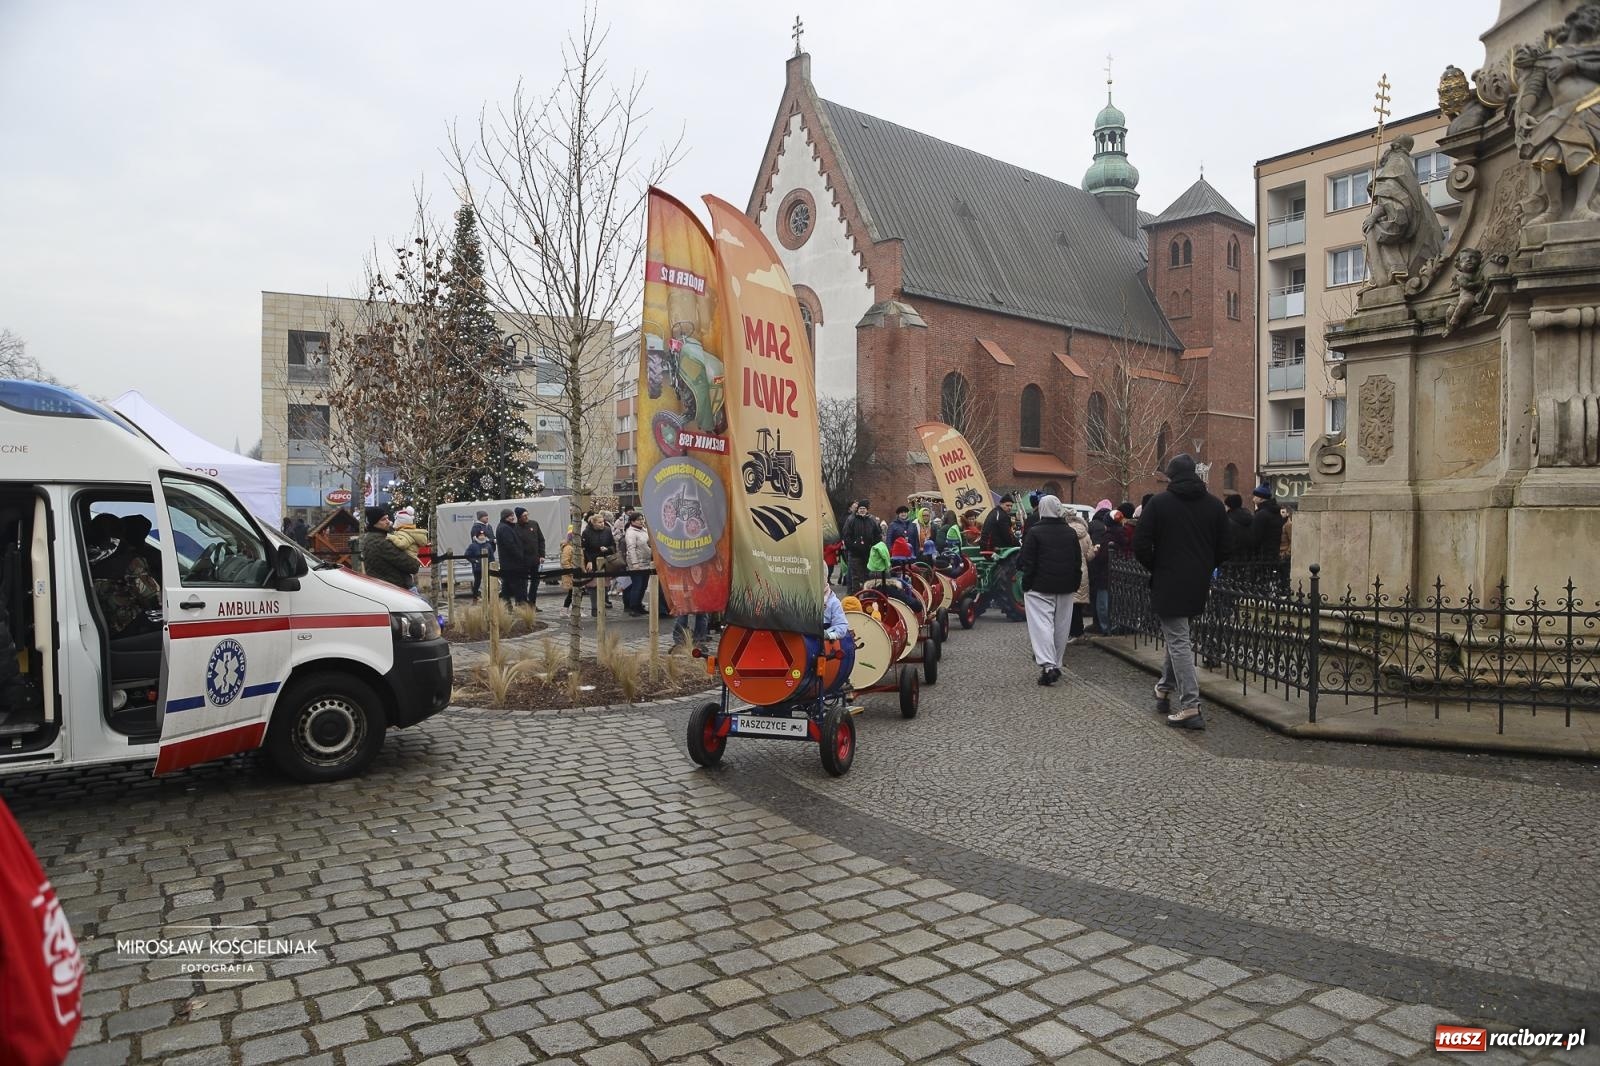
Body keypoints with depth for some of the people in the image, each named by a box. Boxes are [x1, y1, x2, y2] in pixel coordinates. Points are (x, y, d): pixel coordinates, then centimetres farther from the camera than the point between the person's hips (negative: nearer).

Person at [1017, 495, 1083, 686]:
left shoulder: (1035, 532, -10)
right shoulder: (1071, 532, 7)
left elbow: (1027, 562, -10)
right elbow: (1078, 561, 11)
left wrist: (1026, 584, 0)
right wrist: (1074, 583, 17)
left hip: (1040, 587, -5)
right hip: (1065, 588, 5)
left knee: (1042, 624, -7)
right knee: (1061, 626, 12)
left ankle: (1047, 665, -21)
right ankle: (1056, 665, 20)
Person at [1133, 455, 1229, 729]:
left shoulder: (1159, 503, -7)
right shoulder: (1215, 505, 6)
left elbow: (1141, 545, -10)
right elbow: (1223, 548, 7)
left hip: (1168, 584, -5)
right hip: (1199, 586, 5)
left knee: (1178, 641, -3)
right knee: (1177, 636, 22)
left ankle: (1190, 707, -8)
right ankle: (1165, 689, 31)